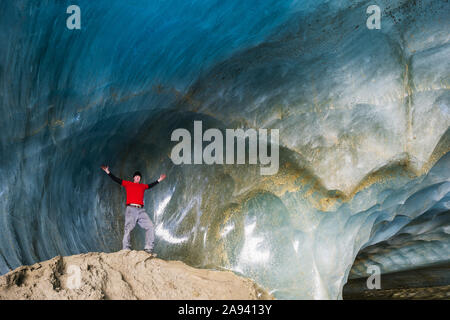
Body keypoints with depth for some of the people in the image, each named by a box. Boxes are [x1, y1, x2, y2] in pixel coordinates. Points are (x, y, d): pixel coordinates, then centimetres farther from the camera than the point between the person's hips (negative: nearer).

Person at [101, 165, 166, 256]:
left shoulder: (143, 186, 25)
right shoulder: (128, 183, 16)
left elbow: (151, 185, 43)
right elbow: (117, 179, 16)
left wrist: (159, 180, 49)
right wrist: (108, 172, 11)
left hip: (141, 210, 4)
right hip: (131, 209, -4)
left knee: (150, 227, -7)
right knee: (128, 229, -13)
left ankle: (148, 249, -6)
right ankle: (126, 250, -15)